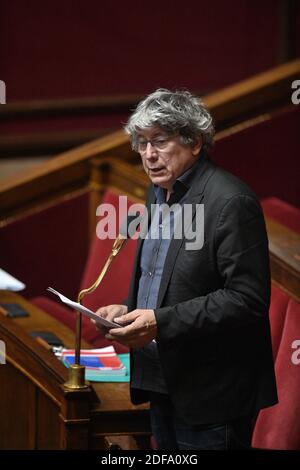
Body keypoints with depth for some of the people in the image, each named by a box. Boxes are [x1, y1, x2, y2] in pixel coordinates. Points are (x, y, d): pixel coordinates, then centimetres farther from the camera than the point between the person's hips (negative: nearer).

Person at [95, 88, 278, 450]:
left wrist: (161, 322, -26)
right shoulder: (159, 194, 12)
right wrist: (130, 310, 3)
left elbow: (247, 299, -22)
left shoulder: (231, 202, -17)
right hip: (162, 386, 9)